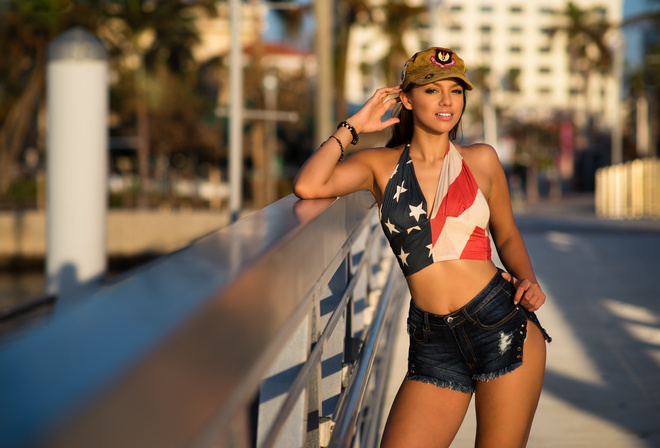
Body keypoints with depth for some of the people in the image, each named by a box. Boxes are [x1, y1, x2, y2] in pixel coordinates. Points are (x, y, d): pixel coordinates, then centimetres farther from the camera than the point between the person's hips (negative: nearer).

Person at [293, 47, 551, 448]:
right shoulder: (382, 165, 6)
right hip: (434, 344, 0)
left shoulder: (481, 160, 8)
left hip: (502, 325, 0)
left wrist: (528, 280, 1)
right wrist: (353, 127, -1)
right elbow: (307, 186, -11)